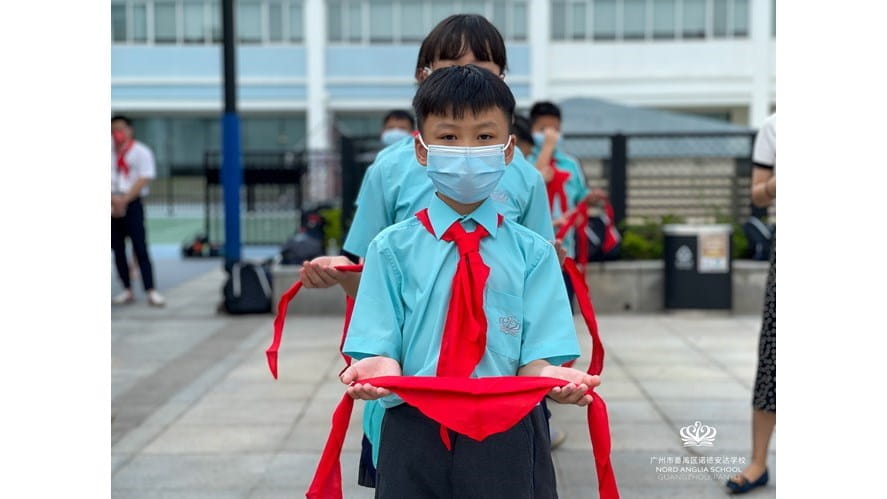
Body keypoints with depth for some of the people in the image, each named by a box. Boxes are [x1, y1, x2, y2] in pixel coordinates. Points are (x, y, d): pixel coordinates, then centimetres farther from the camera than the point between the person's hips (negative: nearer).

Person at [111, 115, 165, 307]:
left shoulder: (141, 152, -1)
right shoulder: (110, 154, 12)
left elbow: (143, 180, -9)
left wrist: (124, 200, -15)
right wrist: (114, 199, -11)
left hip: (132, 203, -5)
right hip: (113, 205, 5)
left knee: (140, 248, -10)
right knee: (118, 249, 4)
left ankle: (151, 292, -12)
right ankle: (127, 291, 11)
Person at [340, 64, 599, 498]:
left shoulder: (532, 253, 3)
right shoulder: (392, 249, 2)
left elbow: (535, 356, -5)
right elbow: (381, 347, -3)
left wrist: (549, 376, -28)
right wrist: (378, 368, -27)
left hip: (508, 439, 0)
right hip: (416, 437, 0)